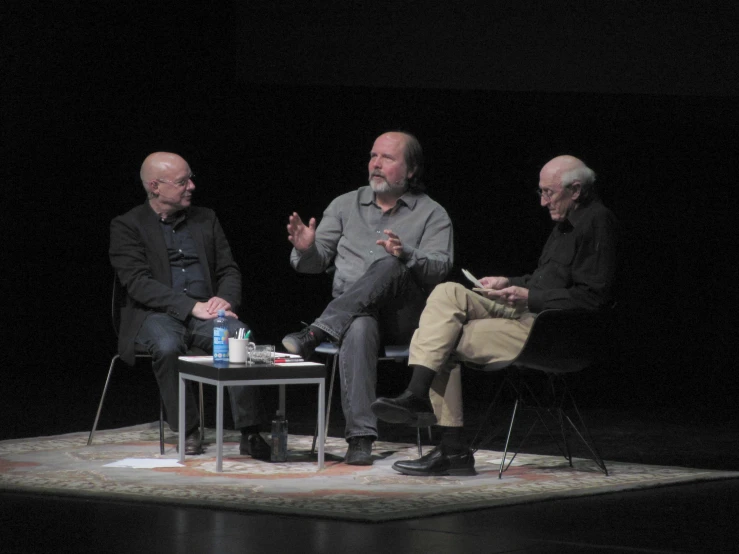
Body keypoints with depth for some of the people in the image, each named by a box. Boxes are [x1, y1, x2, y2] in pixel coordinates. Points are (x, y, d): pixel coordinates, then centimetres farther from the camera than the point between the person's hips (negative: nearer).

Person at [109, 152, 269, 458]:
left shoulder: (205, 219, 17)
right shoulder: (127, 226, 2)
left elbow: (229, 271, 16)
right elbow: (139, 283, -10)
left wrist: (225, 300, -9)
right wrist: (191, 307, -21)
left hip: (204, 312, 3)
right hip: (156, 315, -3)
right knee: (167, 346, -38)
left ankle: (249, 433, -28)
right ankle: (187, 431, -21)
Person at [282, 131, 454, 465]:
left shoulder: (431, 215, 11)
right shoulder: (345, 206, 20)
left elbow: (439, 267, -6)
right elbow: (317, 263, 15)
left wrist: (406, 255, -27)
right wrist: (306, 250, -10)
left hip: (405, 317, -1)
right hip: (351, 313, 1)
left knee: (389, 267, -35)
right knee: (359, 329, -38)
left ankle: (315, 335, -40)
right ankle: (360, 438, -45)